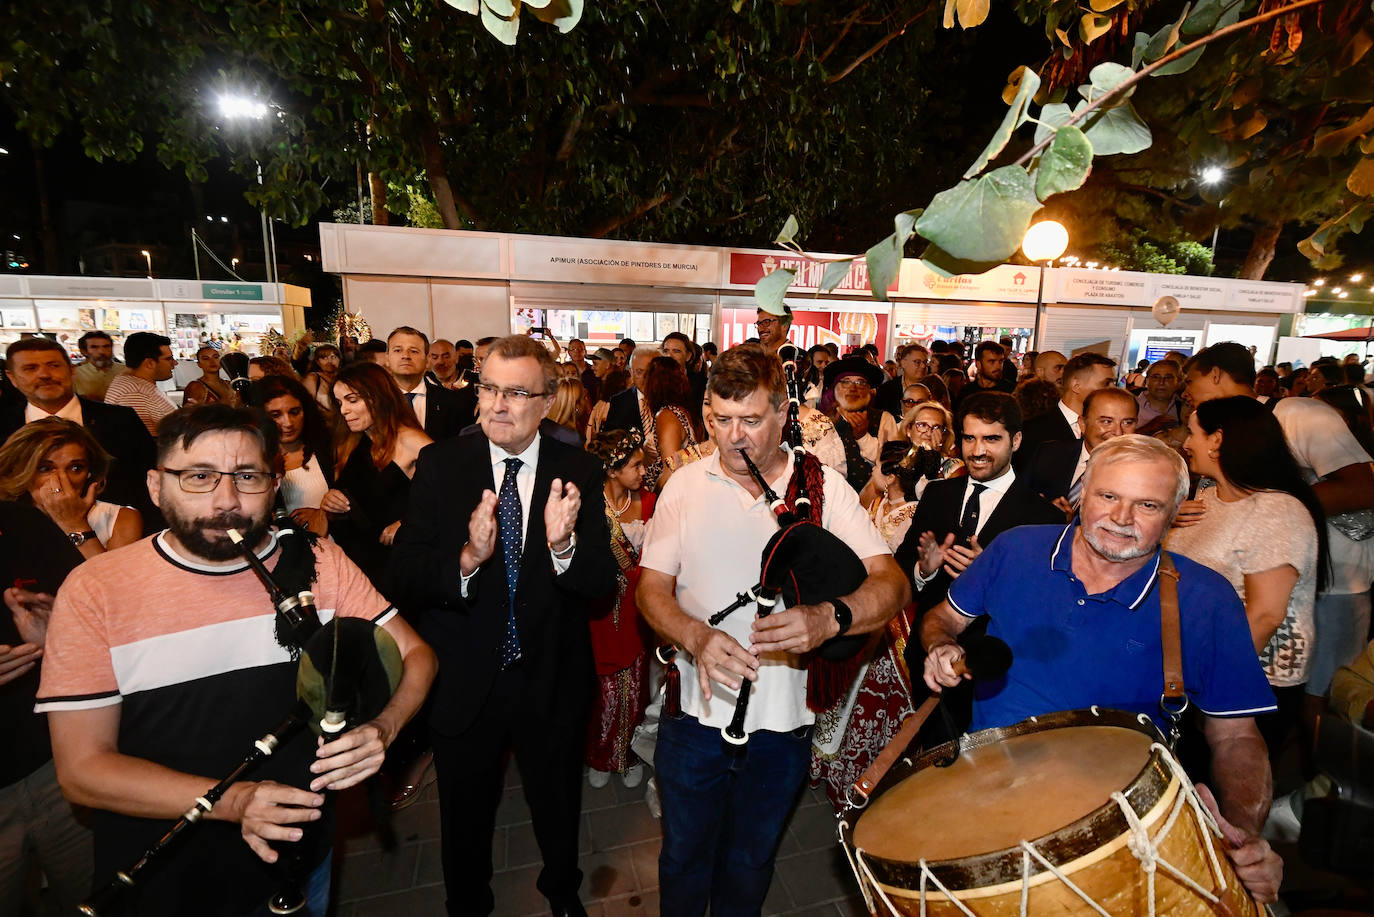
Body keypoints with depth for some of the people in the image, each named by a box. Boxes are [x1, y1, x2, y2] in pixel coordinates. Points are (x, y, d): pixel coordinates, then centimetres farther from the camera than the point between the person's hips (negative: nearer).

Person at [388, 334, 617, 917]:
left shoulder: (578, 474, -12)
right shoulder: (439, 465, -12)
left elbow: (602, 583, -15)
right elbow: (402, 578, -16)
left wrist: (563, 545, -36)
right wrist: (467, 559, -36)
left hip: (552, 681, 1)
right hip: (463, 684, 0)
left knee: (558, 809, 26)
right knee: (465, 819, 25)